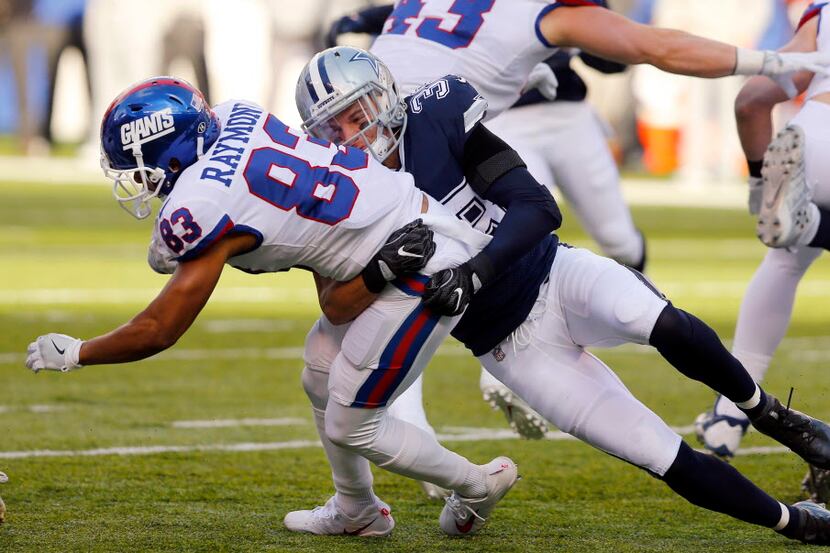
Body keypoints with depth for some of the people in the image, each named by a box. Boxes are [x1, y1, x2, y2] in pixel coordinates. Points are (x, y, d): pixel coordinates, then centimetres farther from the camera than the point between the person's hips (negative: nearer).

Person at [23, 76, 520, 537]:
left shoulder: (202, 208, -21)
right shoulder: (231, 115, 0)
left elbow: (159, 331, -14)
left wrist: (74, 354, 1)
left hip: (422, 269, -9)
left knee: (350, 426, 5)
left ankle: (479, 485, 23)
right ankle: (359, 514, 34)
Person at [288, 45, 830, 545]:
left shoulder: (435, 119, -13)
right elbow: (336, 309, -22)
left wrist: (474, 272, -34)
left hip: (555, 276, 0)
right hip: (512, 347, 0)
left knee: (665, 326, -34)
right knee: (667, 459, -12)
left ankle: (767, 412, -6)